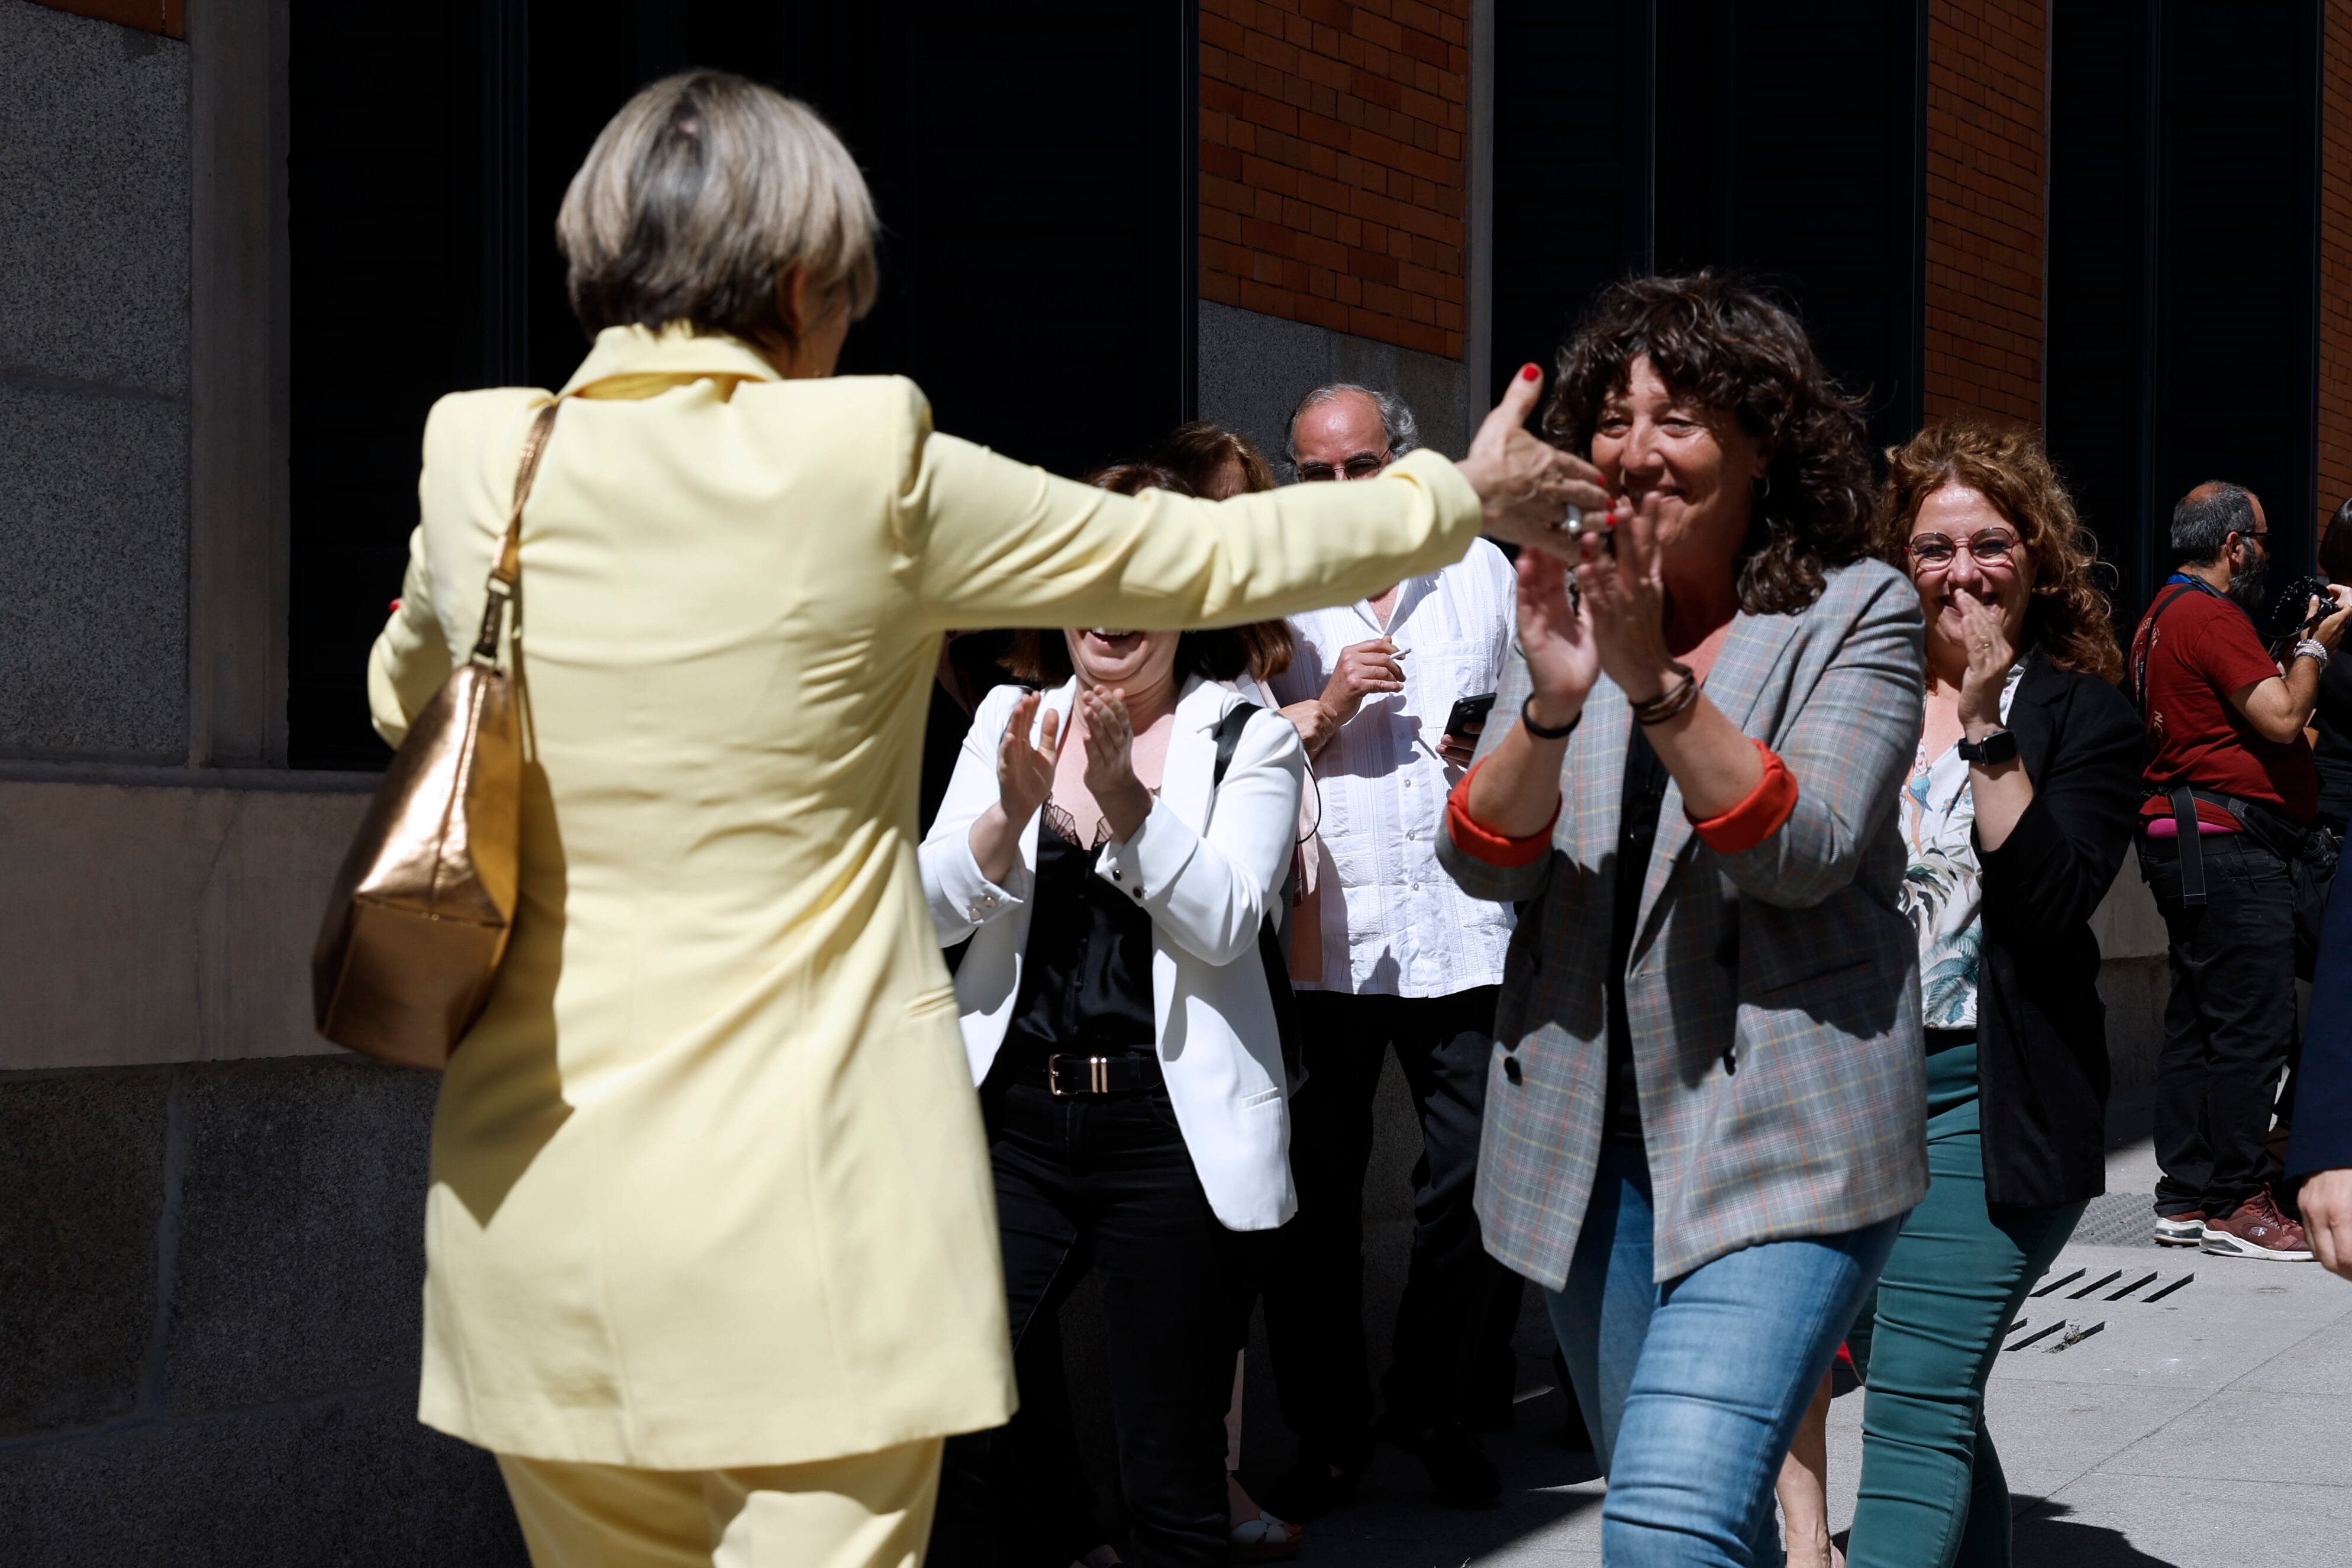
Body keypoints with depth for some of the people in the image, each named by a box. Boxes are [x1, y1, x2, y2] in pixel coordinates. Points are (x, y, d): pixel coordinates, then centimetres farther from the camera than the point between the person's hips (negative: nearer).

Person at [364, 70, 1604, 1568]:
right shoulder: (867, 463, -7)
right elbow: (1207, 555, 6)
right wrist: (1459, 497, 22)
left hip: (539, 1216, 4)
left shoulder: (479, 461, 3)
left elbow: (405, 695, 25)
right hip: (808, 1222, -4)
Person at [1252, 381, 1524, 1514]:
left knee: (1474, 1186, 4)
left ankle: (1432, 1409, 24)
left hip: (1462, 927, 2)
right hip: (1320, 934, -2)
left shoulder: (1481, 572, 12)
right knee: (1316, 1197, 3)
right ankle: (1328, 1431, 17)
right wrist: (1325, 710, -13)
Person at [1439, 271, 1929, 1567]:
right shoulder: (1574, 608, 9)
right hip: (1590, 1138, 5)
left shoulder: (1857, 614, -3)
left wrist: (1657, 683, -26)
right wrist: (1550, 704, -21)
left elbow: (1806, 854, -16)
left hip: (1783, 1135, -5)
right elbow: (1482, 862, -3)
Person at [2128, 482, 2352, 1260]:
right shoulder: (2211, 616, -13)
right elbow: (2282, 718, -18)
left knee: (2197, 1023, 11)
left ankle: (2186, 1198, 14)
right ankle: (2237, 1203, -6)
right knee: (2252, 1027, -9)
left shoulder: (2164, 614, 20)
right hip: (2228, 845, -11)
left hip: (2189, 843, 11)